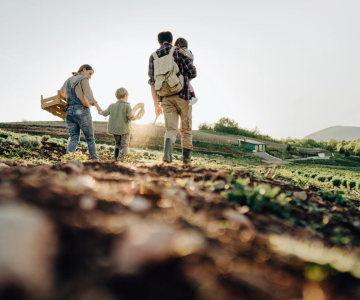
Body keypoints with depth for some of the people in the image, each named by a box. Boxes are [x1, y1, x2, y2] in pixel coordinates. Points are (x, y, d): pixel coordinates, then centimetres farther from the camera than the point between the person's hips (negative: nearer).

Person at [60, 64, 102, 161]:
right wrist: (96, 104, -37)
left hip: (70, 112, 6)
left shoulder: (68, 80, 18)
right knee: (90, 138, 8)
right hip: (82, 111, -6)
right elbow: (88, 94, -22)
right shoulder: (84, 79, -3)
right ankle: (95, 160, 18)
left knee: (74, 138, 1)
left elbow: (61, 92, 35)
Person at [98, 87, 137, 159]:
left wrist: (100, 112, 38)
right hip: (124, 130, -5)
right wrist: (136, 118, 6)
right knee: (125, 145, 0)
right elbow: (131, 117, -16)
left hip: (114, 129, 5)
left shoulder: (112, 106, 3)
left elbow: (105, 113, 16)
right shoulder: (127, 106, -11)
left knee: (117, 144, 22)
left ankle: (116, 157, 21)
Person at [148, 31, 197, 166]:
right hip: (182, 95, -2)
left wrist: (156, 104, 12)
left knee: (170, 129, 1)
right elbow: (192, 73, -4)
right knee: (186, 129, 9)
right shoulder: (179, 52, 2)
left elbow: (152, 82, 9)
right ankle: (186, 159, 12)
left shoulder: (153, 56, 11)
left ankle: (167, 153, -25)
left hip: (166, 98, 2)